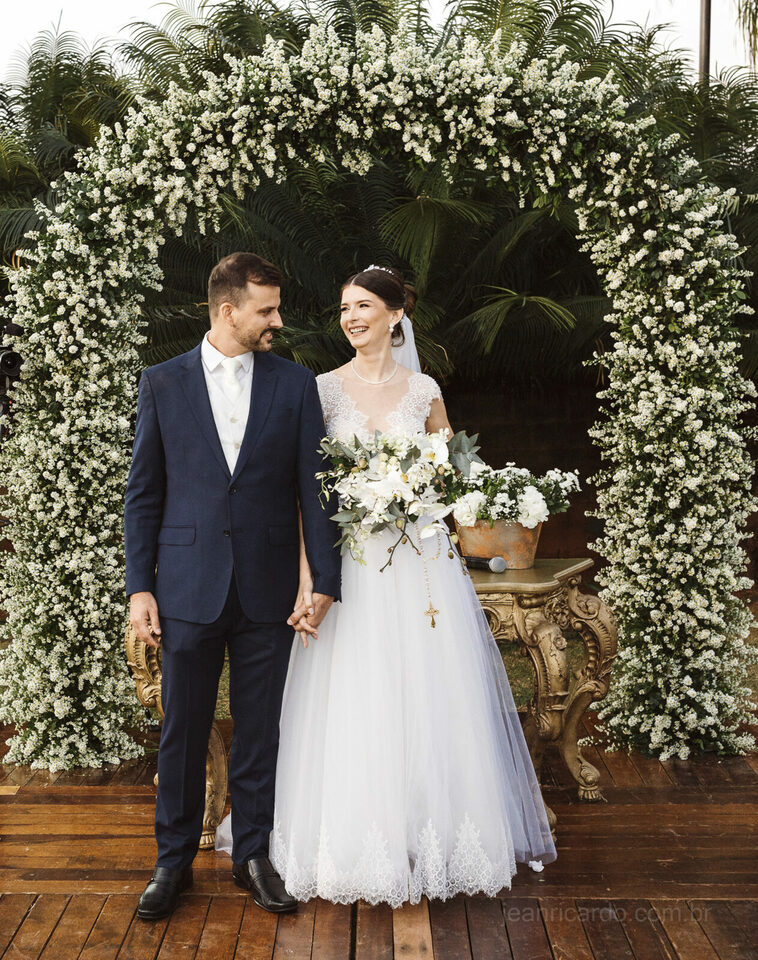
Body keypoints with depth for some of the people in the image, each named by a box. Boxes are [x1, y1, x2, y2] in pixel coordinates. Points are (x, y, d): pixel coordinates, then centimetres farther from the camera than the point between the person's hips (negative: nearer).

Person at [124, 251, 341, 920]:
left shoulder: (295, 383, 4)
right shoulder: (163, 383, 3)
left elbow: (313, 487, 2)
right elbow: (143, 492, 4)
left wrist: (325, 580, -4)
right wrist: (139, 587, -1)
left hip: (267, 587, 1)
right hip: (187, 587, 0)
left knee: (260, 731, 10)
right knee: (182, 729, 9)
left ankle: (254, 854, 27)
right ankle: (174, 859, 26)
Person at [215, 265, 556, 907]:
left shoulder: (424, 391, 6)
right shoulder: (323, 390, 1)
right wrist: (307, 578, -14)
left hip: (421, 562, 2)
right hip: (350, 561, -1)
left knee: (429, 703, 6)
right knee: (353, 705, 2)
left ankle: (432, 837, 24)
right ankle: (359, 842, 20)